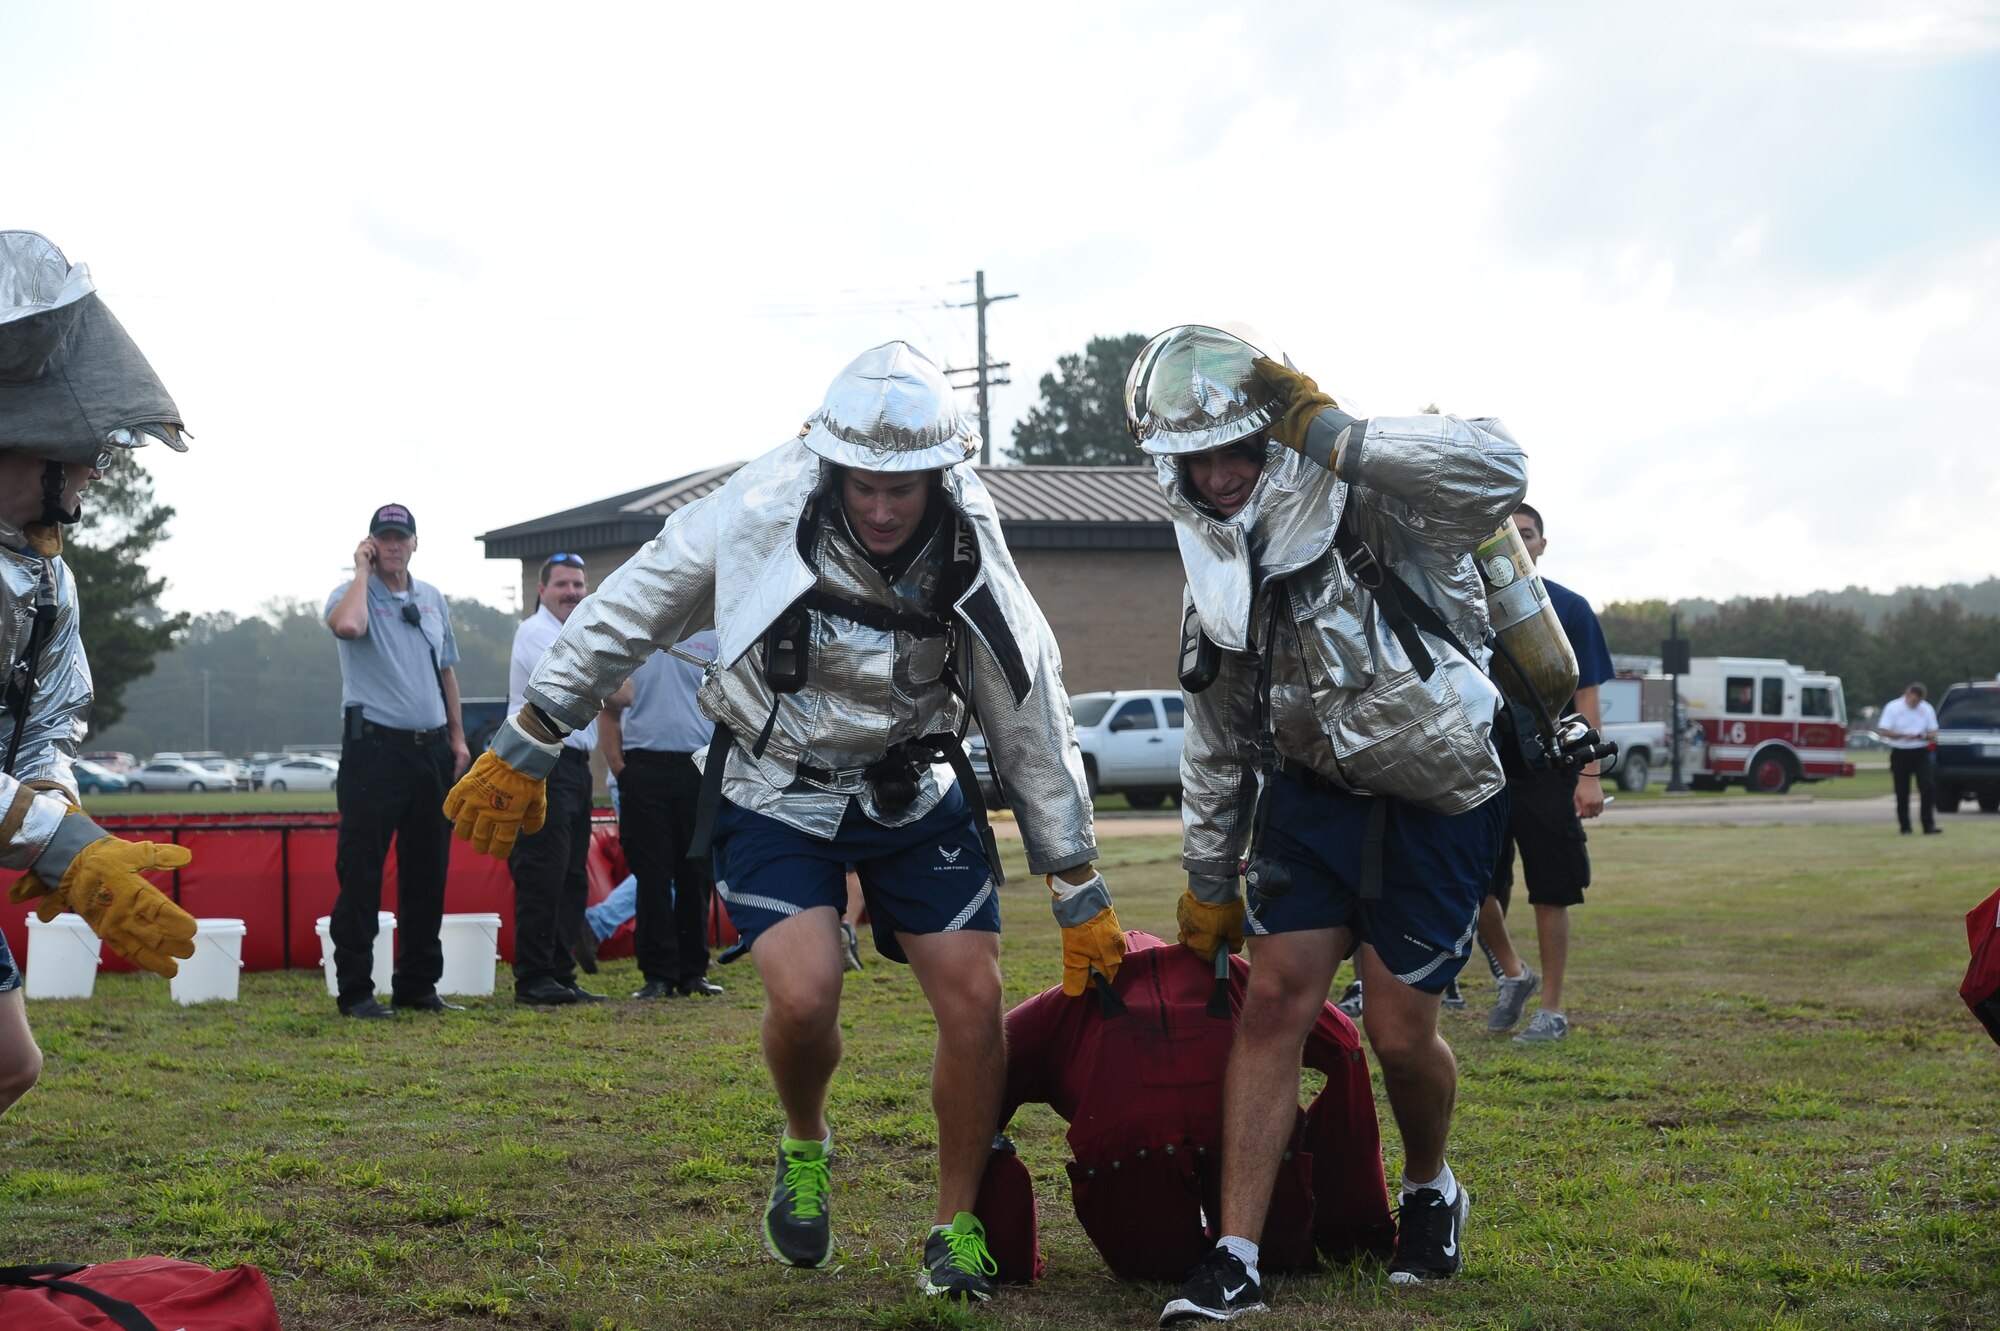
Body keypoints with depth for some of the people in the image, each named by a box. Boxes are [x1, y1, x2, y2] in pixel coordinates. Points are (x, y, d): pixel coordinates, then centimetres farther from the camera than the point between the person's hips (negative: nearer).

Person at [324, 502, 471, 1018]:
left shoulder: (433, 600, 16)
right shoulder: (351, 594, -2)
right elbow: (347, 625, -27)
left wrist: (457, 736, 15)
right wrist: (363, 570, -13)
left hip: (431, 748, 6)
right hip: (375, 747, -6)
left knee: (427, 872, 9)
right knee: (361, 872, -6)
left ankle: (418, 985, 18)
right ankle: (355, 990, -2)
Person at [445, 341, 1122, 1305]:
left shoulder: (971, 569, -15)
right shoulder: (759, 512, -21)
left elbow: (1034, 729, -5)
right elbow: (626, 615, -9)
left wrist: (1081, 898, -2)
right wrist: (525, 749, -6)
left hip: (912, 792, 2)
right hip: (776, 797, -2)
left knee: (974, 999, -7)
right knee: (804, 998, -21)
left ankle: (957, 1226, 13)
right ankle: (805, 1148, 13)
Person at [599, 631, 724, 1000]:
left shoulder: (712, 639, 10)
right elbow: (609, 709, 12)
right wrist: (618, 766, 1)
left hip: (700, 769, 1)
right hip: (644, 771, -1)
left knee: (697, 876, 5)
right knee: (652, 876, -1)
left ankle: (694, 971, 13)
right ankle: (657, 974, 3)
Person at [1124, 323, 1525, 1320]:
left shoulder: (1373, 505, -18)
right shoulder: (1217, 585, 1)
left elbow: (1497, 470, -40)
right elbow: (1215, 747, 13)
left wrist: (1331, 436, -37)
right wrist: (1208, 883, 17)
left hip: (1438, 798, -5)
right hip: (1313, 784, 5)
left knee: (1399, 1031, -3)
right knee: (1275, 996, -9)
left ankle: (1430, 1191, 30)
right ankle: (1237, 1259, -4)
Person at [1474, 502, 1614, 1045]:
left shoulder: (1570, 609, 0)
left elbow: (1586, 698, -2)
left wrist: (1590, 775, -10)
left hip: (1548, 771, -2)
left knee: (1550, 894, 0)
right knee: (1474, 887, 0)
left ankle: (1552, 1009, 10)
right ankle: (1511, 975, 24)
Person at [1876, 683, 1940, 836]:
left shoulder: (1926, 708, 6)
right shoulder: (1893, 707, -2)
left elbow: (1933, 733, 9)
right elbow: (1883, 731, -7)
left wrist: (1924, 736, -15)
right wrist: (1903, 735, -20)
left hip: (1920, 753, 2)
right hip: (1900, 753, -1)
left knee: (1926, 788, -11)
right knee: (1902, 792, 2)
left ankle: (1929, 825, -11)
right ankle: (1905, 827, 11)